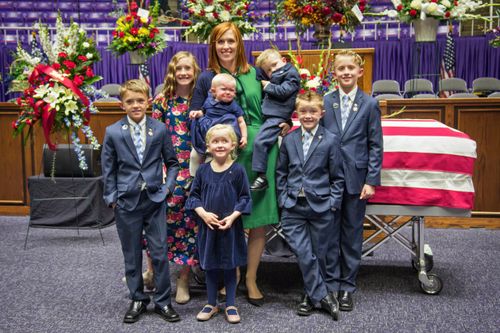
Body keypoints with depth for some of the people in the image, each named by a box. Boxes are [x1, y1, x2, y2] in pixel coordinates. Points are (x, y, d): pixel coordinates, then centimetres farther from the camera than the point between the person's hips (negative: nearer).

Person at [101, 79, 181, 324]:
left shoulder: (160, 130, 0)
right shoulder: (113, 132, -1)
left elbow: (172, 162, 9)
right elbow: (108, 169, 4)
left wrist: (168, 187, -2)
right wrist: (111, 197, -1)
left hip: (155, 199, 0)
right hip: (126, 201, 0)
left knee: (160, 252, 3)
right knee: (131, 254, 10)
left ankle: (162, 301, 18)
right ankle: (137, 299, 26)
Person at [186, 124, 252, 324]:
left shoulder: (237, 170, -8)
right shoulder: (203, 170, -2)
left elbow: (244, 198, -5)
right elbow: (194, 195, 4)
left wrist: (232, 217, -16)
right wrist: (203, 213, -11)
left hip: (230, 226, -2)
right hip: (208, 225, 2)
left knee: (230, 265, 10)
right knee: (210, 265, 13)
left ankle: (230, 305, 24)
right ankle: (211, 304, 28)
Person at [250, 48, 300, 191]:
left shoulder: (291, 73, 0)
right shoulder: (274, 77, 26)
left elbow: (283, 91, -13)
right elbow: (267, 95, 23)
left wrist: (268, 86, -3)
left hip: (277, 116, -10)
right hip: (269, 115, 10)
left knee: (259, 141, -20)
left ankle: (261, 177, -19)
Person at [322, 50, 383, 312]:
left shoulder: (369, 104, 1)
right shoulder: (325, 101, 4)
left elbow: (375, 146, 1)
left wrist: (371, 180, -5)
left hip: (356, 179, -1)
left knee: (352, 233, 8)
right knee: (329, 233, 7)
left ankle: (347, 286, 21)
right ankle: (331, 283, 21)